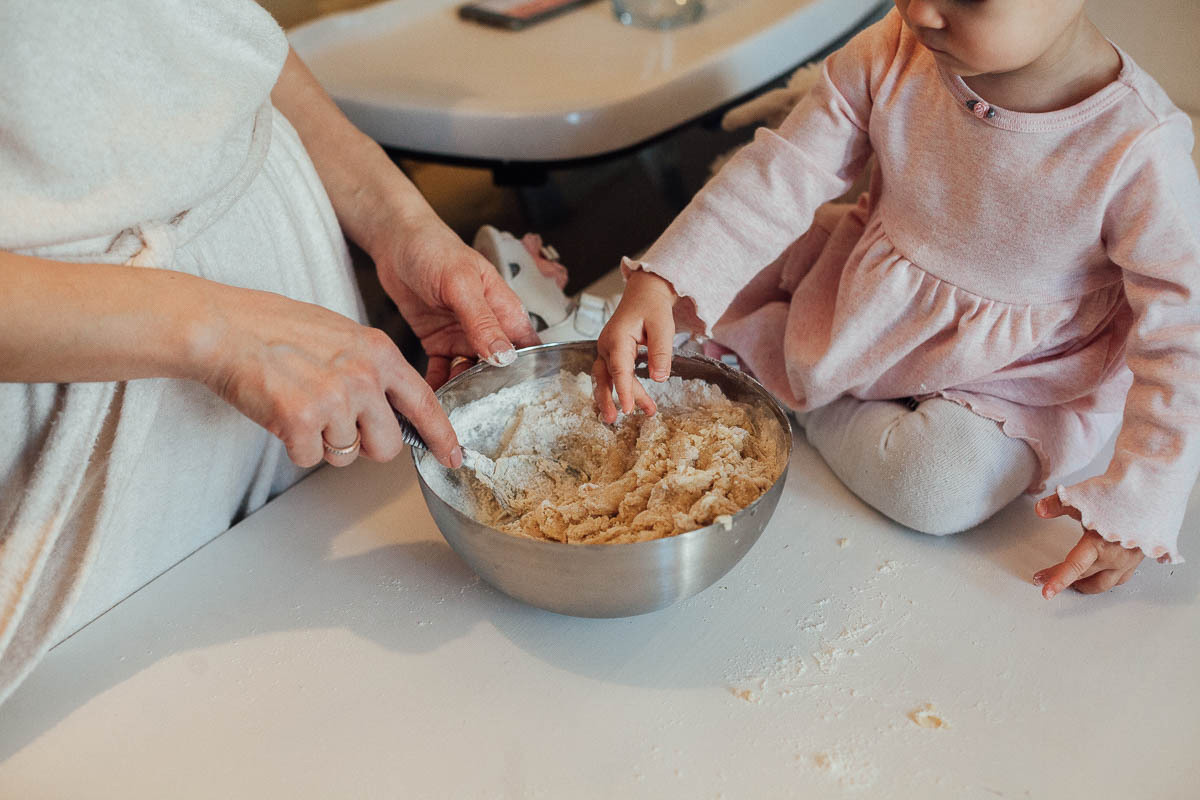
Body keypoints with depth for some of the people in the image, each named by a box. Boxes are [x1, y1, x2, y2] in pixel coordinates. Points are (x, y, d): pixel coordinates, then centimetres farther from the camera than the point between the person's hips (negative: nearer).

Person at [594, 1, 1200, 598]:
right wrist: (661, 281, -28)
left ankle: (811, 405, -2)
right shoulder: (894, 50, -18)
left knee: (936, 488, -30)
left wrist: (1137, 508, -27)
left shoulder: (1139, 151, -29)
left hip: (1004, 378, -2)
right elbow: (781, 173, -17)